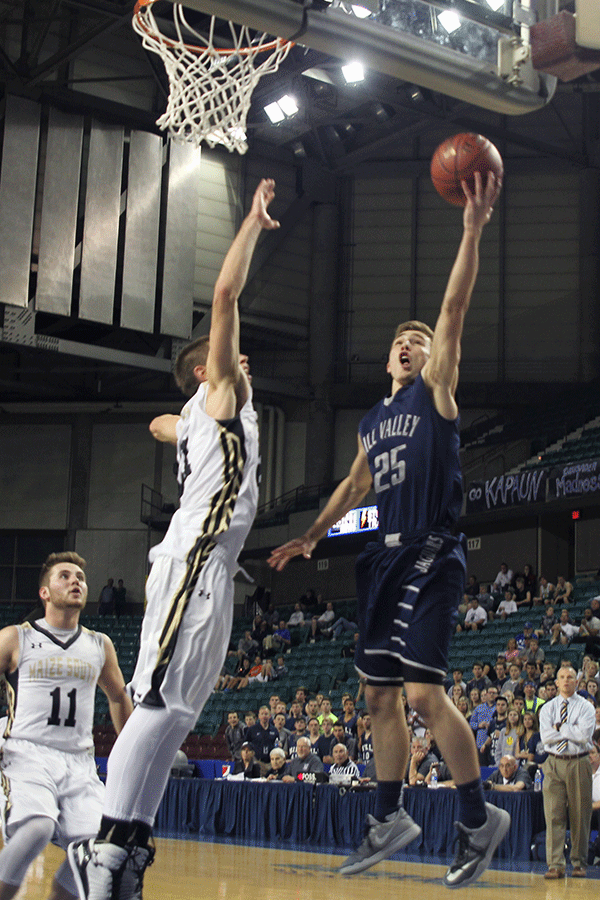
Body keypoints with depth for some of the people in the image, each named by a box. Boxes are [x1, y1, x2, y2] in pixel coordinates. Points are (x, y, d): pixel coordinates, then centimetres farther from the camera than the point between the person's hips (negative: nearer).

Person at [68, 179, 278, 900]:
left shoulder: (195, 420, 28)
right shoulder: (221, 393, 6)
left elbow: (158, 425, 53)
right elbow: (226, 295, -5)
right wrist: (255, 219, 2)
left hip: (207, 569, 10)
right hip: (194, 560, -10)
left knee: (176, 713, 4)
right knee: (160, 702, -19)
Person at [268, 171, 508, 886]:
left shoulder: (437, 391, 1)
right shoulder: (372, 420, 19)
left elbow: (454, 308, -11)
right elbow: (353, 486, 31)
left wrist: (472, 233, -22)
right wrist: (312, 536, 32)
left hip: (432, 556, -8)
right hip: (385, 559, 8)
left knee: (423, 689, -17)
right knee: (379, 693, 10)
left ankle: (479, 818, -4)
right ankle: (390, 819, 22)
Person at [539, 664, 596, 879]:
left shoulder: (586, 707, 4)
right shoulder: (547, 708, 10)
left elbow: (584, 735, -12)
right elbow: (546, 736, -4)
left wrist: (559, 727, -6)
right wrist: (571, 732, -6)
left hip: (579, 764, -1)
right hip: (554, 763, 1)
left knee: (580, 816, 2)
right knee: (554, 815, -6)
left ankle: (579, 863, 12)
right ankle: (555, 865, -6)